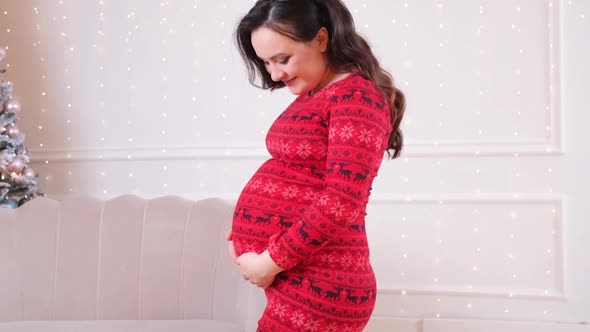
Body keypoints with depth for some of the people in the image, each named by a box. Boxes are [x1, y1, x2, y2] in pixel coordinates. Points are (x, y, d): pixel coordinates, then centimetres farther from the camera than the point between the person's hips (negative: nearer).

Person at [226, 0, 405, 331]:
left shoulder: (356, 95, -12)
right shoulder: (311, 97, 14)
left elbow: (340, 204, -20)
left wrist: (269, 262, -15)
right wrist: (246, 232, 3)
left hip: (315, 285, -8)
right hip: (296, 278, 8)